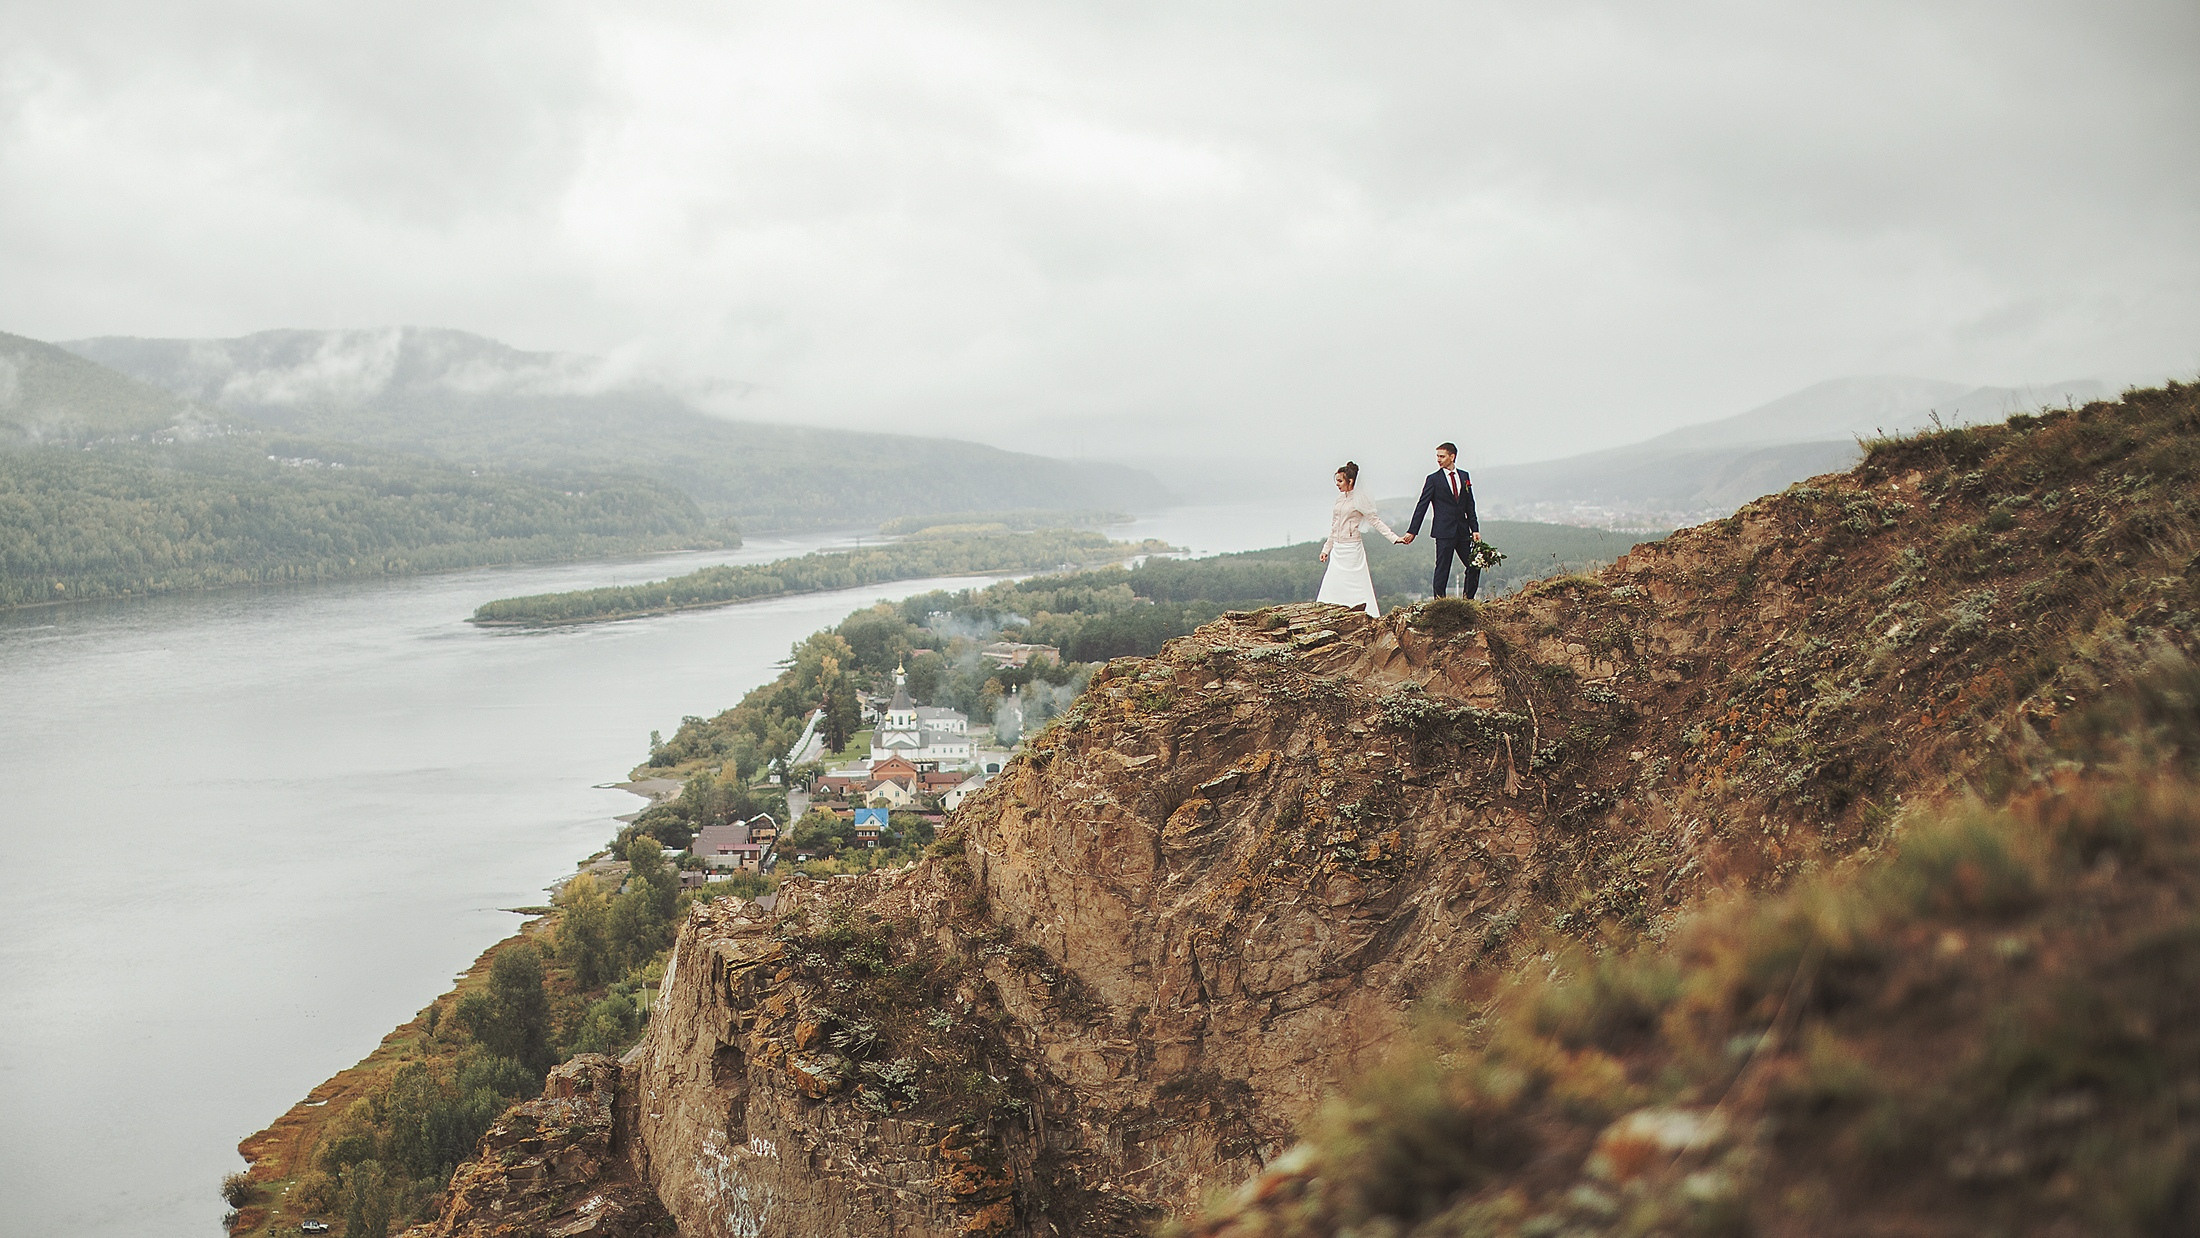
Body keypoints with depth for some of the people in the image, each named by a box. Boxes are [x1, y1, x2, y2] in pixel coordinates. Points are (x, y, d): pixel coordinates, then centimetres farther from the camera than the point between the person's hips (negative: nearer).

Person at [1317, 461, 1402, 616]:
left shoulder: (1359, 500, -8)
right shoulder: (1339, 499, 12)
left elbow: (1375, 521, -8)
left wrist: (1394, 538, -15)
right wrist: (1326, 549, 22)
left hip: (1352, 549, -7)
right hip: (1337, 549, 7)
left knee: (1356, 586, -5)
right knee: (1332, 585, 0)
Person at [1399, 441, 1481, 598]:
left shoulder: (1464, 476, 11)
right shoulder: (1434, 479, -1)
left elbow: (1470, 506, 14)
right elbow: (1422, 506, -3)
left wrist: (1475, 529, 6)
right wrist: (1412, 531, -7)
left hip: (1463, 531, 4)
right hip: (1444, 531, -4)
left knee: (1474, 566, 4)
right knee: (1442, 569, -4)